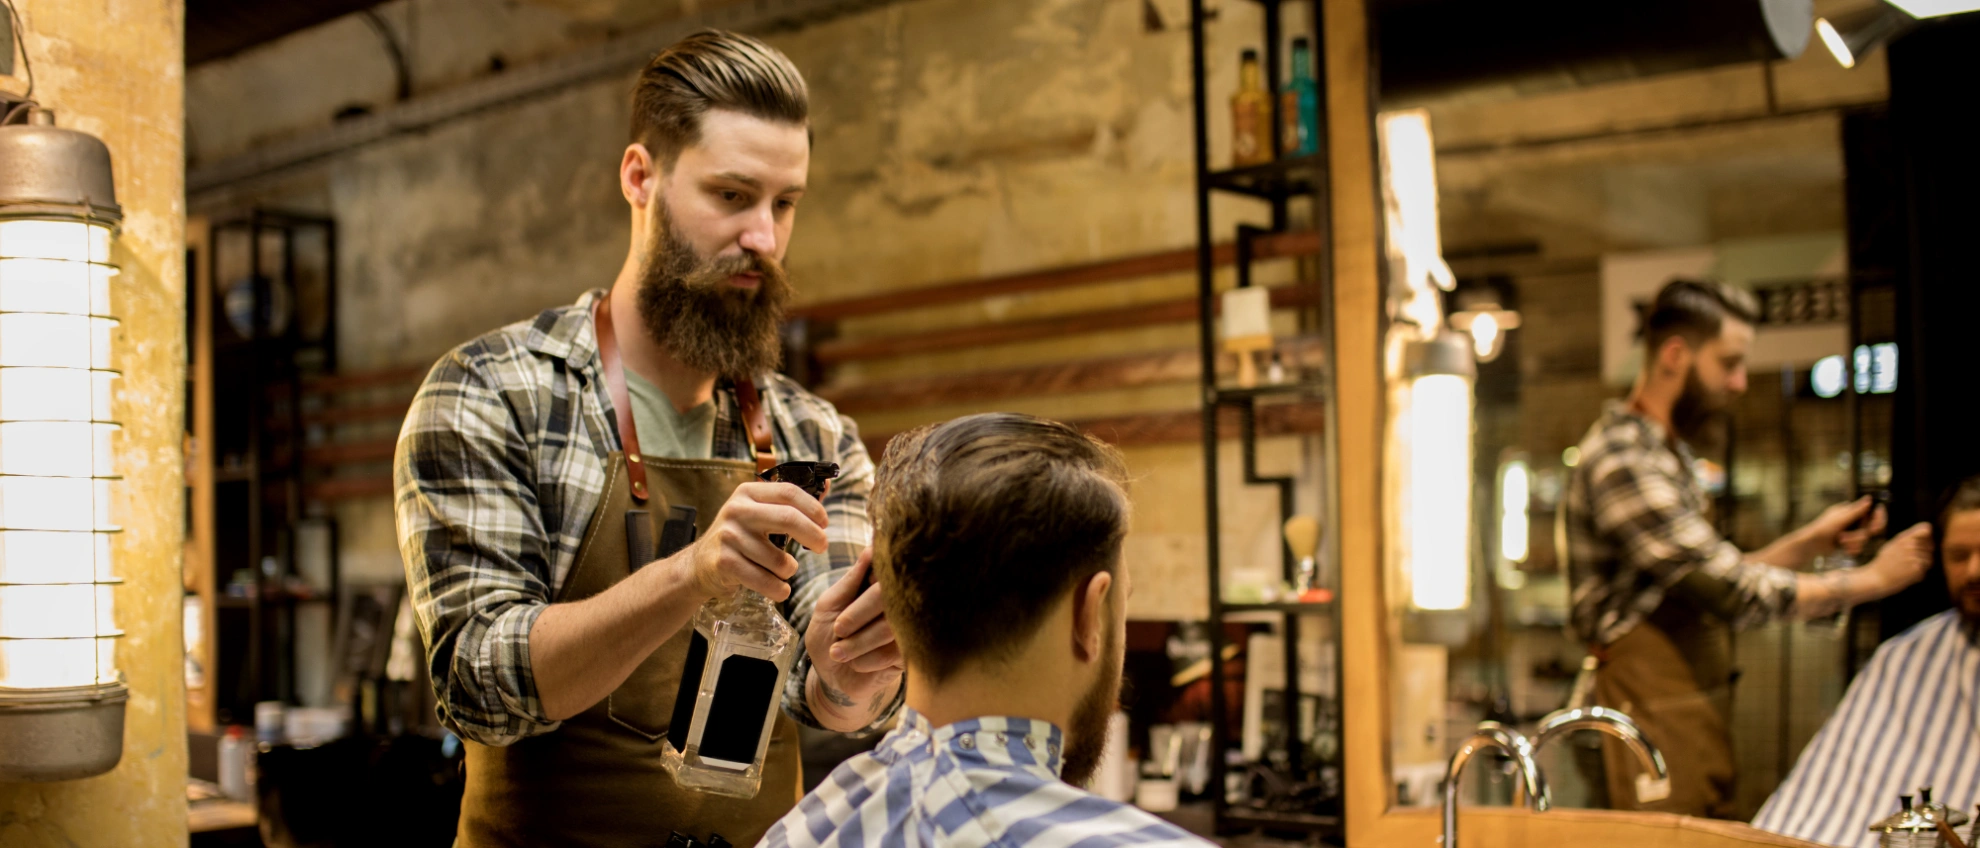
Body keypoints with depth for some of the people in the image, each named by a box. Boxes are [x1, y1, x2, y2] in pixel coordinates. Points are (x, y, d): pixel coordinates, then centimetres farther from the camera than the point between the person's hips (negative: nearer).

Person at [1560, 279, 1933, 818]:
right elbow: (1735, 593, -21)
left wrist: (1808, 543, 9)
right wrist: (1873, 579, -10)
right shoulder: (1621, 460, -19)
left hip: (1695, 713, 10)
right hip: (1658, 719, -10)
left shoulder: (1672, 455, 16)